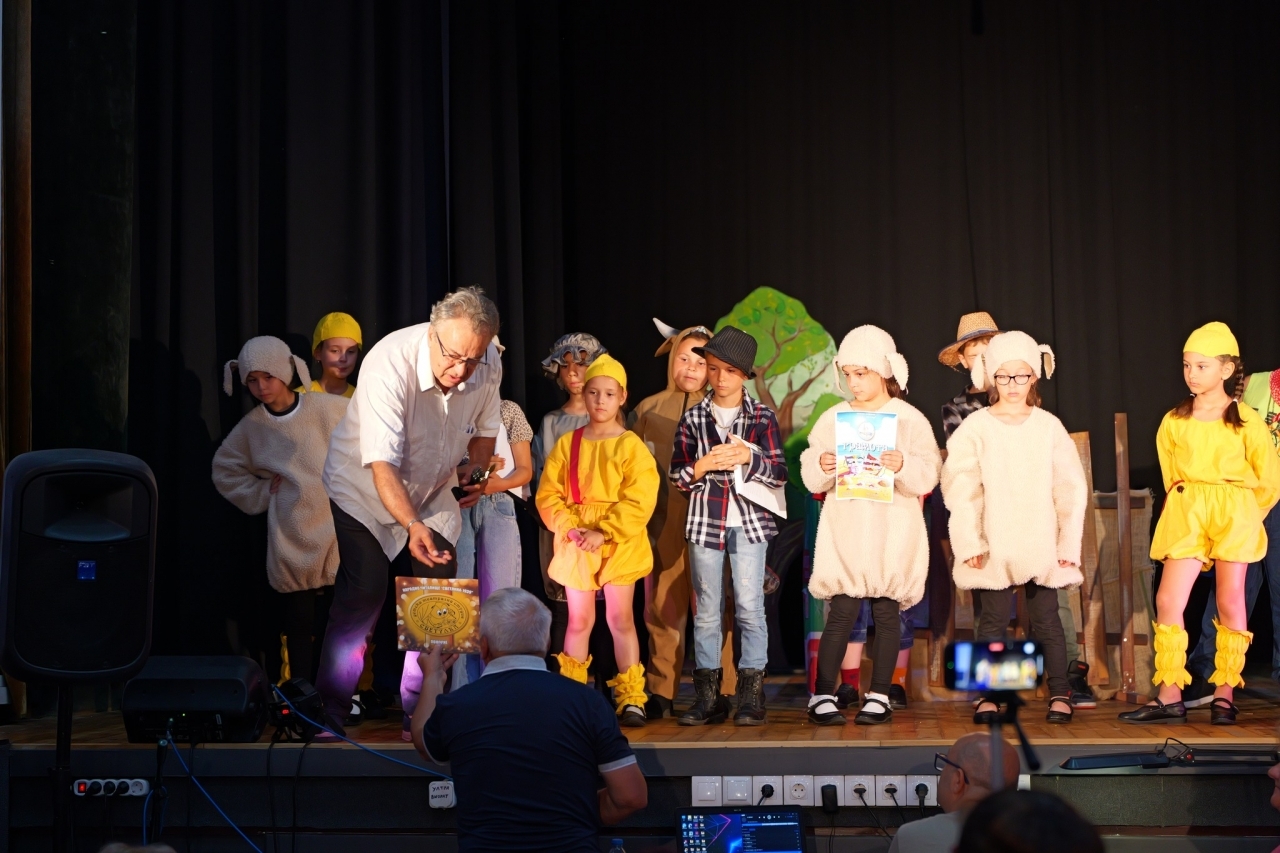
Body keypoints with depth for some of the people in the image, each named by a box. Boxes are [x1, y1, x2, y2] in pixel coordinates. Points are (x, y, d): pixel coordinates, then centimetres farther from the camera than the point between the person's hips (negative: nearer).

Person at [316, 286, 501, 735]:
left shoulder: (488, 365, -15)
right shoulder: (389, 363, -34)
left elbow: (484, 427, 7)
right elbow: (382, 464, -38)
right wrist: (412, 526, -50)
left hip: (431, 496, 5)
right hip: (364, 487, -5)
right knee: (362, 597, -17)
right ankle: (326, 717, -7)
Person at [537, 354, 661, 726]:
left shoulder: (631, 446, -3)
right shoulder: (568, 444, 6)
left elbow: (639, 501, -10)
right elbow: (548, 494, 3)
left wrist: (603, 532, -17)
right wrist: (570, 527, -12)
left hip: (620, 543, -2)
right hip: (576, 544, 2)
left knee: (620, 618, -1)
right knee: (579, 619, 6)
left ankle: (631, 698, 4)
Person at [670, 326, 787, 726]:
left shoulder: (762, 417, 3)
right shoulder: (693, 418, 7)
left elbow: (780, 474, 0)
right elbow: (677, 477, 6)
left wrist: (749, 457, -16)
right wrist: (703, 465, -12)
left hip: (749, 523, -2)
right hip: (705, 523, 2)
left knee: (749, 606, -5)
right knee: (706, 610, 4)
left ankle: (751, 696, 1)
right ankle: (708, 696, 9)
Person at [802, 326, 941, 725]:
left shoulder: (910, 419, 2)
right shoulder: (833, 418, 8)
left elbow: (927, 478, -6)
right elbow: (811, 479, 6)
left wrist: (903, 466, -25)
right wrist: (821, 467, -16)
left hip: (893, 535, -1)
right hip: (844, 533, 1)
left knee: (887, 614, 3)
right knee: (841, 612, -5)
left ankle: (879, 697, 11)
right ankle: (822, 696, -2)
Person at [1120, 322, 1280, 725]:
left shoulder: (1246, 421, -3)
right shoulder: (1173, 423, 5)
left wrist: (1242, 517, 10)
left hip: (1235, 513, -2)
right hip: (1186, 513, 2)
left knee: (1230, 602, 2)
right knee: (1168, 600, -8)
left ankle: (1224, 695, 10)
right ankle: (1169, 697, -5)